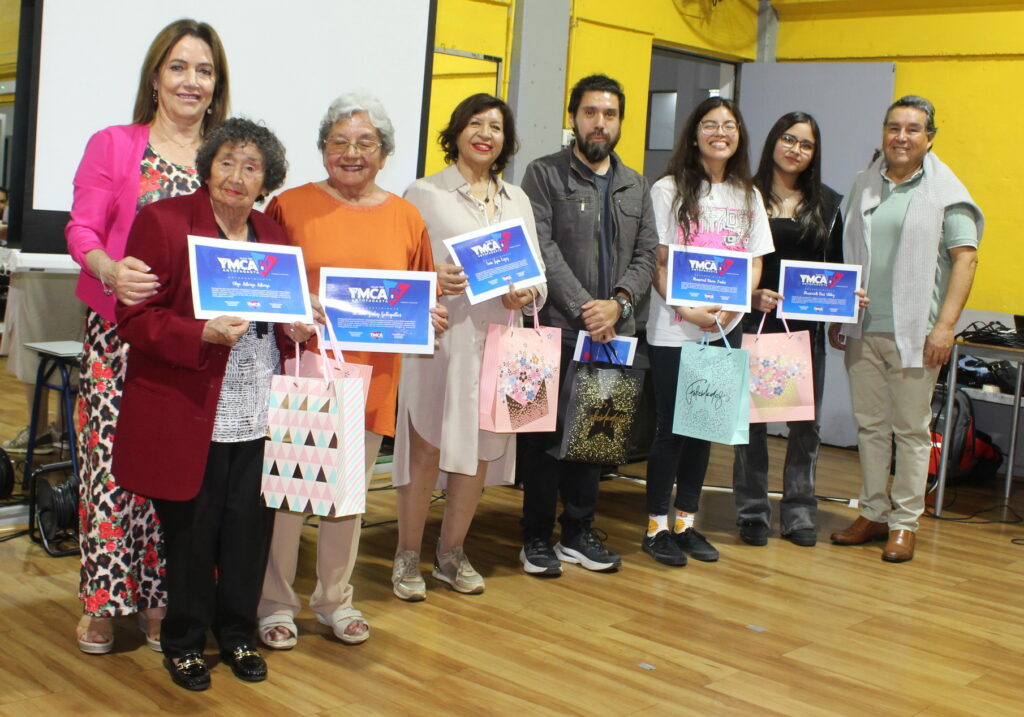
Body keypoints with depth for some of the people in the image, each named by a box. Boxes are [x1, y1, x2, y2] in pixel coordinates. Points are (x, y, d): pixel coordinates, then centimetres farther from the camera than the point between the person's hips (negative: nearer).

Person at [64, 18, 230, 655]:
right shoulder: (113, 146, 4)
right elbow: (82, 231, -1)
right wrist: (112, 270, -22)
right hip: (120, 332, -1)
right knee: (113, 457, -3)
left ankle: (161, 599, 17)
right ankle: (105, 600, 13)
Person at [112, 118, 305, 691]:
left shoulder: (274, 236, 12)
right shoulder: (163, 221, -5)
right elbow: (135, 320, -10)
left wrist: (299, 329, 0)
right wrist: (203, 335, -23)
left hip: (259, 414, 5)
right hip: (188, 414, -4)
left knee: (251, 526, 7)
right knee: (191, 530, 6)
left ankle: (238, 634, 28)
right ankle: (184, 643, 26)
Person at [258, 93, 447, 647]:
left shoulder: (405, 217, 8)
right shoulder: (290, 206, -1)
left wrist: (432, 317, -3)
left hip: (371, 379, 3)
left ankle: (335, 599, 31)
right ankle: (276, 603, 21)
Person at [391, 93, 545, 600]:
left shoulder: (517, 200, 16)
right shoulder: (424, 193, 3)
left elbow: (537, 270, 15)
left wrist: (527, 294, -7)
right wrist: (430, 278, -22)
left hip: (499, 338, 5)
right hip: (441, 335, -4)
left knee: (481, 447, 7)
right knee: (427, 446, -4)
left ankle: (451, 553, 22)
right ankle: (408, 556, 11)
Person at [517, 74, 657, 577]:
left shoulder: (635, 186, 15)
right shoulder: (545, 175, 0)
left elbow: (645, 256, 9)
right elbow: (543, 249, -10)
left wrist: (618, 303, -9)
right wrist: (584, 308, -16)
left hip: (612, 330, 5)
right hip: (556, 328, -4)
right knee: (546, 434, 2)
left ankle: (578, 532, 22)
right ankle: (537, 537, 13)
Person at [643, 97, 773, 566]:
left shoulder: (747, 196, 11)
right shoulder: (669, 190, -2)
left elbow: (755, 263, 9)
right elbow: (657, 263, -7)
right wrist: (686, 310, -19)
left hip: (726, 329, 5)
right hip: (673, 329, -4)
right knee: (671, 426, 0)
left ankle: (686, 522, 20)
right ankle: (656, 527, 11)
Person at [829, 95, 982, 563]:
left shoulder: (944, 191, -2)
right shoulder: (864, 186, 12)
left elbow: (965, 258, -7)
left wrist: (945, 325, -14)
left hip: (913, 332, -4)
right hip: (862, 330, 4)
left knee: (912, 429, 3)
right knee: (869, 424, 11)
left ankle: (905, 522, 13)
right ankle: (873, 513, 22)